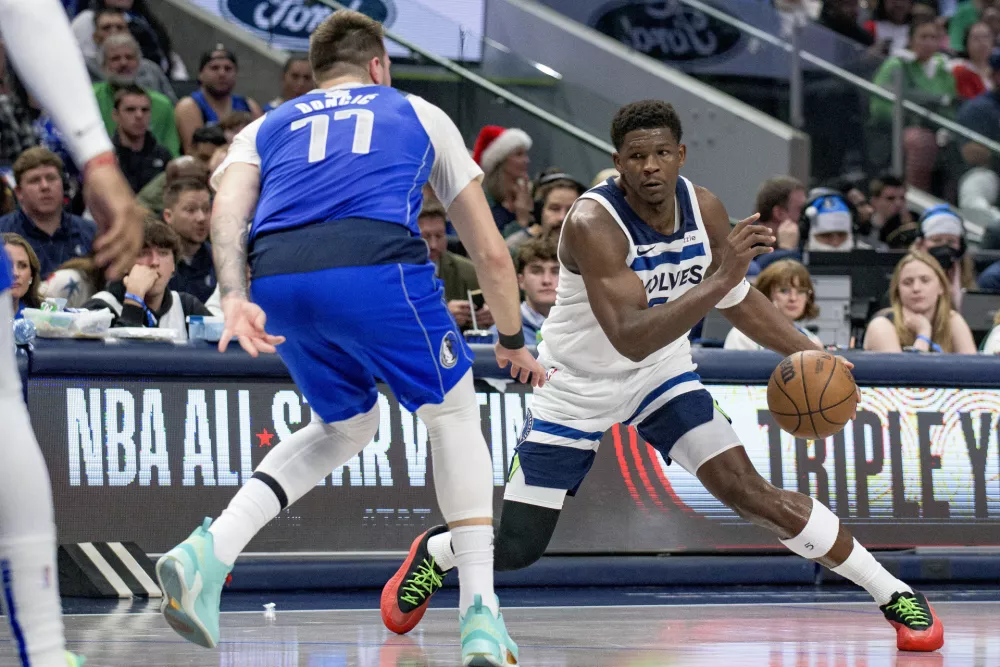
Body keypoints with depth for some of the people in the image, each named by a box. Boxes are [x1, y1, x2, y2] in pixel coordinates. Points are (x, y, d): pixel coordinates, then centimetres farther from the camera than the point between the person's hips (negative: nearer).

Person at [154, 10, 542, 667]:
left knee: (349, 424, 28)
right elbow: (490, 252, 33)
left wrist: (235, 298, -5)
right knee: (455, 417, 22)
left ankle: (210, 551, 7)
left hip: (279, 279, 3)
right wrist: (512, 340, 47)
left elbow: (228, 209, 9)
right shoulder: (419, 115, 31)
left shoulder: (267, 127, 33)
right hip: (377, 263, -3)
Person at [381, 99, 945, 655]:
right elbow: (629, 338, -42)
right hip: (578, 388, -3)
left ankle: (895, 595, -6)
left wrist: (809, 353, -4)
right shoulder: (594, 222, -32)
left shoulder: (705, 209, -13)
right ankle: (435, 553, 37)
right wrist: (718, 279, -48)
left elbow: (738, 299, 7)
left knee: (749, 492, -15)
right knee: (514, 550, 2)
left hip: (662, 375, 3)